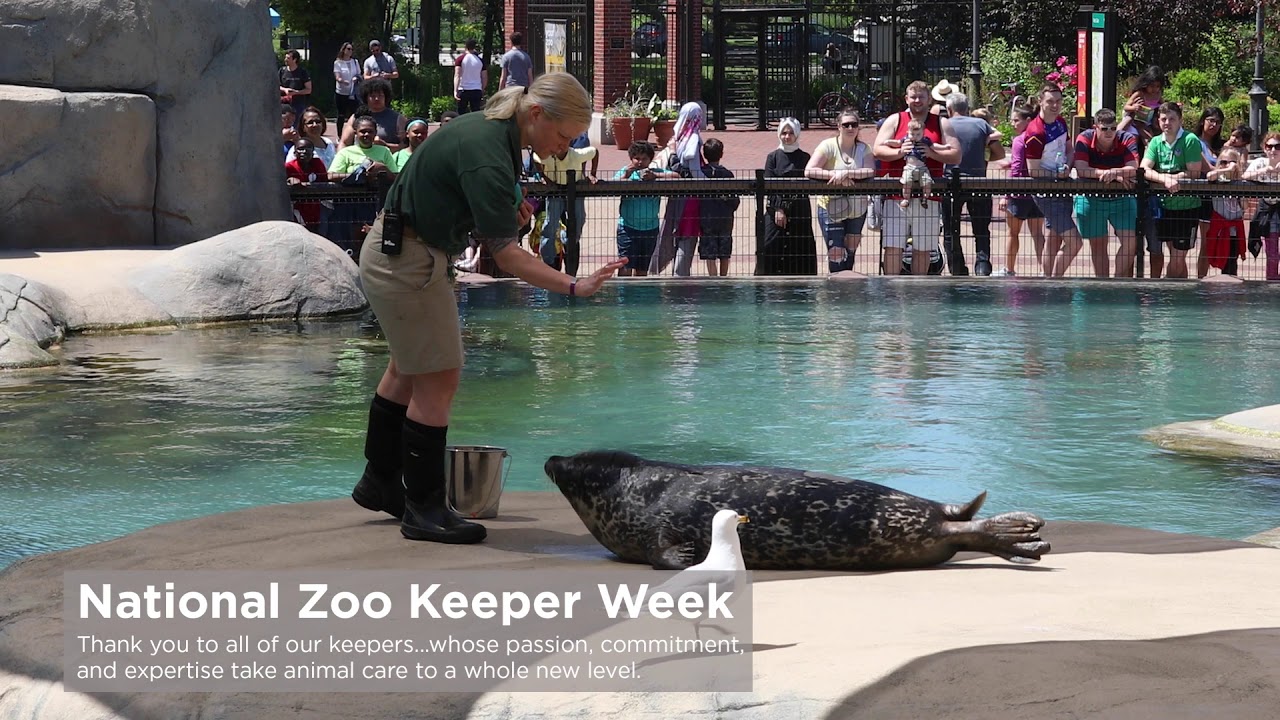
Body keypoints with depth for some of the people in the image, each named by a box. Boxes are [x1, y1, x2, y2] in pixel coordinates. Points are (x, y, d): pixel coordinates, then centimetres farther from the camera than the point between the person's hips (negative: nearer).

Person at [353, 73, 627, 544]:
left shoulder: (488, 128, 3)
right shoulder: (487, 155, -28)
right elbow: (505, 255, -33)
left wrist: (508, 213, 3)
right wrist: (574, 287, -41)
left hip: (390, 253, 11)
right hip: (408, 262, -11)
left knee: (408, 371, 23)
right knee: (439, 380, -7)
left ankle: (380, 482, 38)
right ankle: (423, 510, -1)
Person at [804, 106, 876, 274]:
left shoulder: (863, 149, 1)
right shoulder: (828, 146, -9)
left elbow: (871, 172, -15)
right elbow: (809, 171, -18)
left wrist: (846, 173, -27)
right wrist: (835, 175, -25)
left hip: (857, 209, 4)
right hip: (831, 208, -4)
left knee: (850, 251, 17)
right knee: (836, 254, -12)